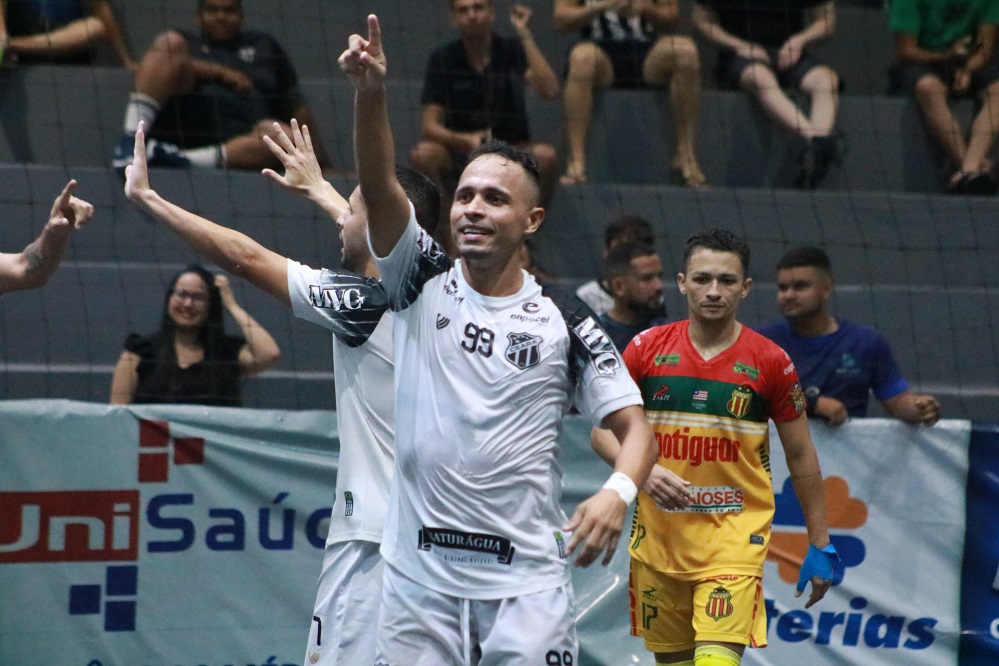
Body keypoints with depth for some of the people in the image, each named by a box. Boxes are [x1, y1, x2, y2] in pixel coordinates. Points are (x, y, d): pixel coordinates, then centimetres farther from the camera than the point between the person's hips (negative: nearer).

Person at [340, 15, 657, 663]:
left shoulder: (565, 324, 2)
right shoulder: (423, 281, 5)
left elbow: (633, 426, 0)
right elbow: (379, 187, -10)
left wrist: (617, 493, -22)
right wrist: (371, 91, -27)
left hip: (527, 579, -1)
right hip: (420, 577, 1)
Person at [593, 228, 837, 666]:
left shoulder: (770, 362, -2)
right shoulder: (647, 349, 1)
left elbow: (800, 456, 5)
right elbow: (603, 430, 4)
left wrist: (820, 545, 5)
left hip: (735, 535, -3)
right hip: (659, 534, 3)